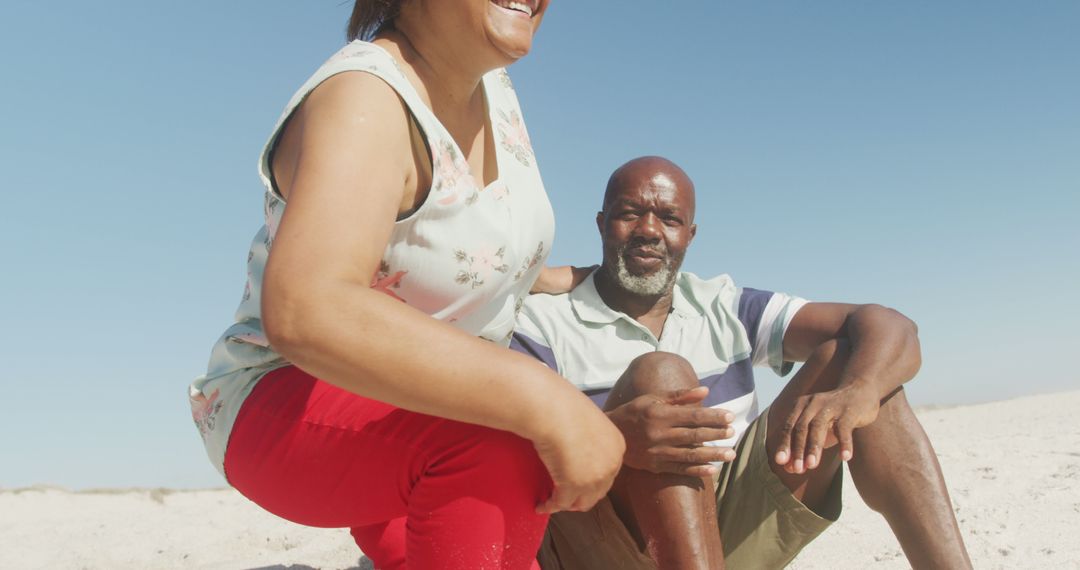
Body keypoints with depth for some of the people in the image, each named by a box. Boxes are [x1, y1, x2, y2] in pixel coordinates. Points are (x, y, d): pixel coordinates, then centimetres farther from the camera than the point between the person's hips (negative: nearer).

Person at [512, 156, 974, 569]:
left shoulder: (726, 310, 8)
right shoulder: (542, 324, -2)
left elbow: (887, 326, -3)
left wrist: (855, 393, -27)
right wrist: (611, 436, -41)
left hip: (733, 531, 4)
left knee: (846, 356, -6)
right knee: (660, 373, -28)